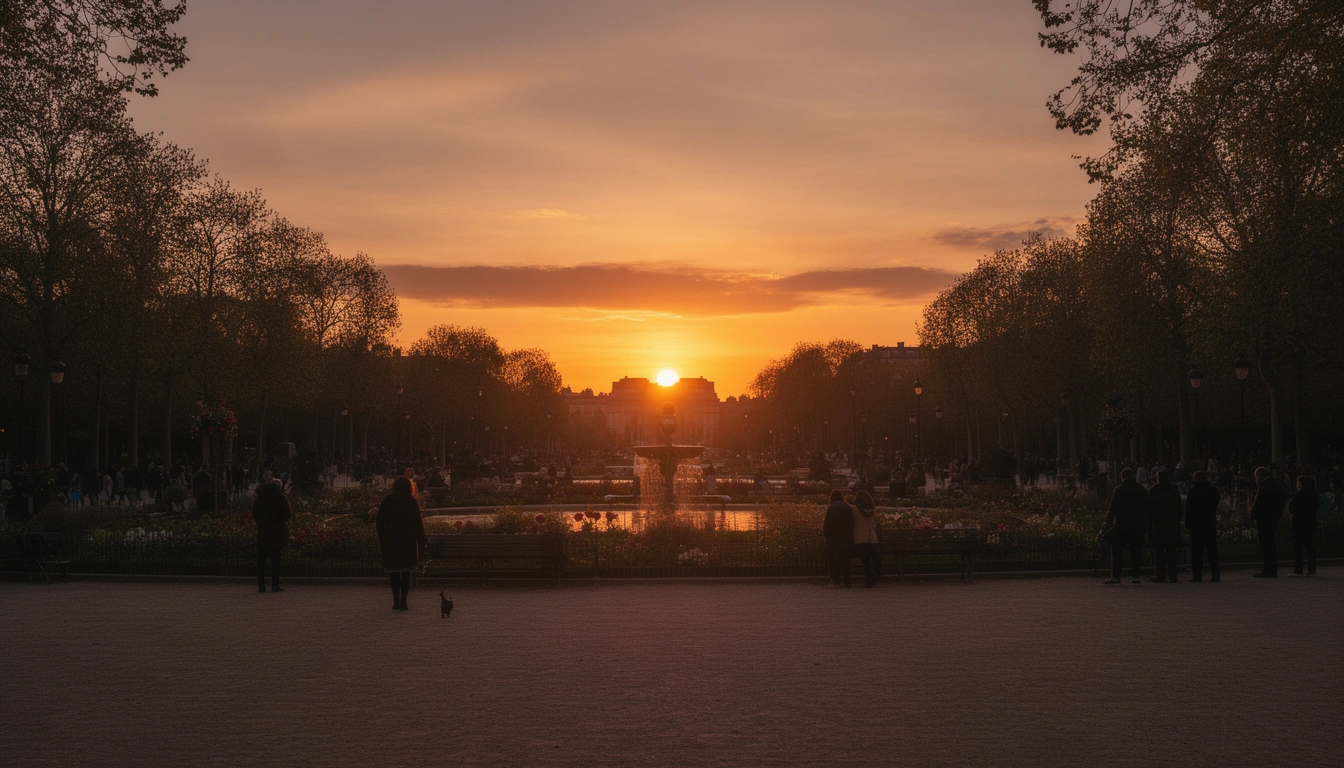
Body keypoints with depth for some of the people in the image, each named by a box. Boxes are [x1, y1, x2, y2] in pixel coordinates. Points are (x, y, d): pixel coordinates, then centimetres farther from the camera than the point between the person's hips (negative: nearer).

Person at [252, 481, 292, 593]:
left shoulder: (259, 499, 5)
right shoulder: (281, 498, -3)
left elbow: (255, 516, 6)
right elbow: (288, 514, -7)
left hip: (263, 532, 2)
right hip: (277, 532, -2)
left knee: (261, 559, 6)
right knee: (276, 559, 1)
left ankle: (261, 584, 1)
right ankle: (275, 584, -3)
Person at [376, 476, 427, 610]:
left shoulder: (387, 500, 2)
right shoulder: (412, 502, -3)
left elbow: (380, 521, 3)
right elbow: (418, 523, -5)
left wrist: (381, 538, 11)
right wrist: (422, 540, 1)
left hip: (391, 540, 1)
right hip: (408, 540, -1)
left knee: (394, 572, 9)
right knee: (406, 571, 5)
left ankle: (396, 600, 6)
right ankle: (403, 600, -1)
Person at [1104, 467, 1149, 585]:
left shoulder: (1119, 489, -7)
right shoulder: (1141, 489, 7)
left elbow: (1114, 508, -11)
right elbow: (1147, 507, 12)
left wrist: (1108, 521, -5)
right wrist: (1145, 522, 18)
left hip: (1122, 525, -4)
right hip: (1137, 526, 4)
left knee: (1116, 551, 1)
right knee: (1135, 550, 8)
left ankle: (1115, 576, -2)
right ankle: (1136, 576, 3)